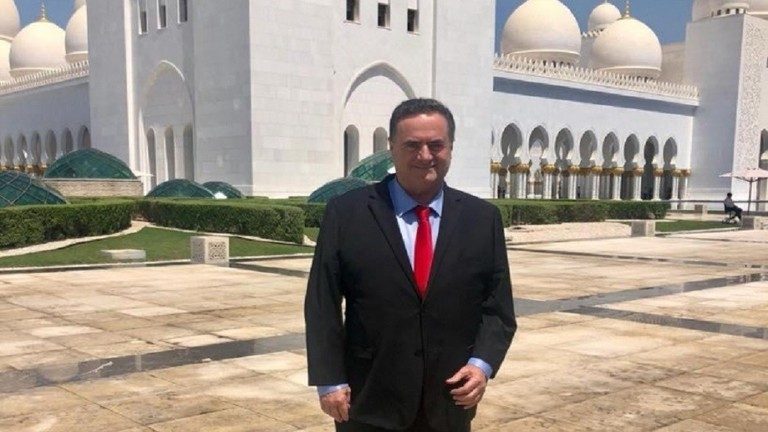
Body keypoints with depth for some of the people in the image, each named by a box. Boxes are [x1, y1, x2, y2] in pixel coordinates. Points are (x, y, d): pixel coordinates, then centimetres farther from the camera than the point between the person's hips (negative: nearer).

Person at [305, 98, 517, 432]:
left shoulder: (483, 219, 2)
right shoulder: (346, 213, -4)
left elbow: (498, 305, 5)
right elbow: (322, 304, -4)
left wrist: (483, 364, -9)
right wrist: (329, 380, -8)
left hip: (449, 401, 3)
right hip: (370, 402, -2)